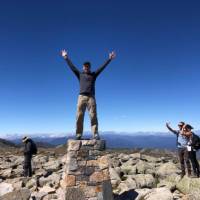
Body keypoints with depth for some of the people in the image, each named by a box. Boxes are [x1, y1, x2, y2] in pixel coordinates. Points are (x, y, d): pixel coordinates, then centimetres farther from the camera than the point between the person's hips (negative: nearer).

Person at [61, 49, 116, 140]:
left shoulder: (94, 74, 18)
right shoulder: (80, 74, 18)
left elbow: (102, 67, 15)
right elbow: (72, 66, 19)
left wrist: (109, 59, 12)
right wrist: (66, 58, 19)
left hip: (91, 97, 0)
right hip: (81, 97, 1)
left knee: (93, 116, -7)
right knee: (79, 116, -5)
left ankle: (95, 135, -9)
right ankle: (78, 135, -2)